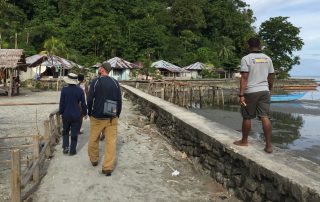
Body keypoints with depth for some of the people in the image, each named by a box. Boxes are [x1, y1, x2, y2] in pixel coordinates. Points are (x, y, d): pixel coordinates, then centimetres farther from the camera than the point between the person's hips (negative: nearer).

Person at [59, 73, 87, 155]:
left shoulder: (64, 90, -9)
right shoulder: (80, 90, -7)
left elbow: (62, 103, -4)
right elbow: (83, 103, -2)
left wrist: (61, 112, 8)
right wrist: (85, 113, 11)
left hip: (66, 114, 1)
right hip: (76, 115, 0)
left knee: (65, 131, 21)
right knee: (74, 133, 8)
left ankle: (65, 147, 10)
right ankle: (72, 150, 13)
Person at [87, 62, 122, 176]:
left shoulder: (95, 81, -7)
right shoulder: (115, 83, 1)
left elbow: (90, 99, -7)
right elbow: (119, 100, 2)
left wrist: (90, 113, 7)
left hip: (97, 117, -1)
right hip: (112, 118, 2)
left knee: (93, 140, 18)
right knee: (111, 142, 3)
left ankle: (94, 160, 35)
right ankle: (108, 168, 3)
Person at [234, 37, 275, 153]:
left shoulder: (246, 59, -8)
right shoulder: (267, 59, 9)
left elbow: (244, 78, -15)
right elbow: (271, 77, 13)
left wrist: (241, 95, -16)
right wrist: (269, 90, 26)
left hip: (250, 92, -4)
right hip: (264, 91, 5)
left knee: (247, 118, 8)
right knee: (265, 117, 2)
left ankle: (244, 141, 22)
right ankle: (269, 145, -1)